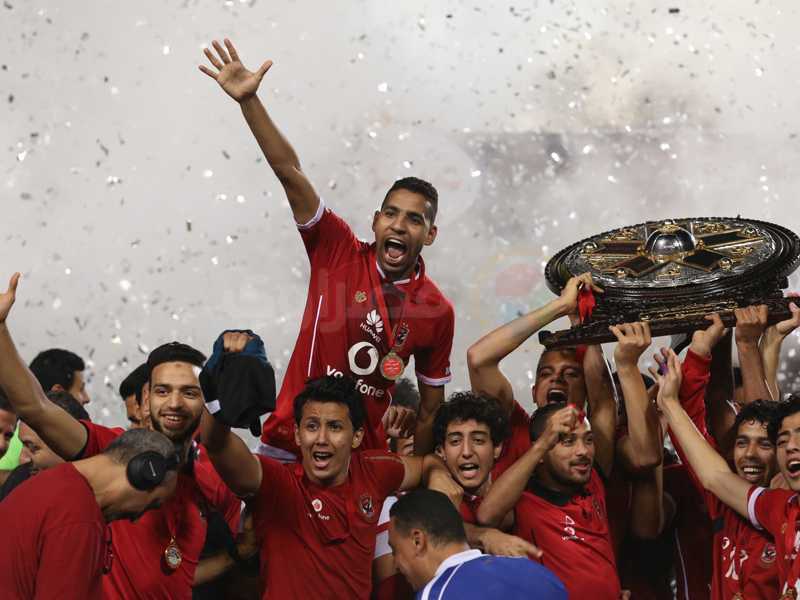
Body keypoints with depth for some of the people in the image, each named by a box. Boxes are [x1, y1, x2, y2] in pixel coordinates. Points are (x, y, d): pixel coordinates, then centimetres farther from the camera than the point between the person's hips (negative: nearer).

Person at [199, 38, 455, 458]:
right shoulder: (340, 253, -4)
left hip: (365, 457, 1)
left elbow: (431, 407, 7)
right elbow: (288, 171, -12)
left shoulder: (437, 311, -2)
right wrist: (248, 100, -19)